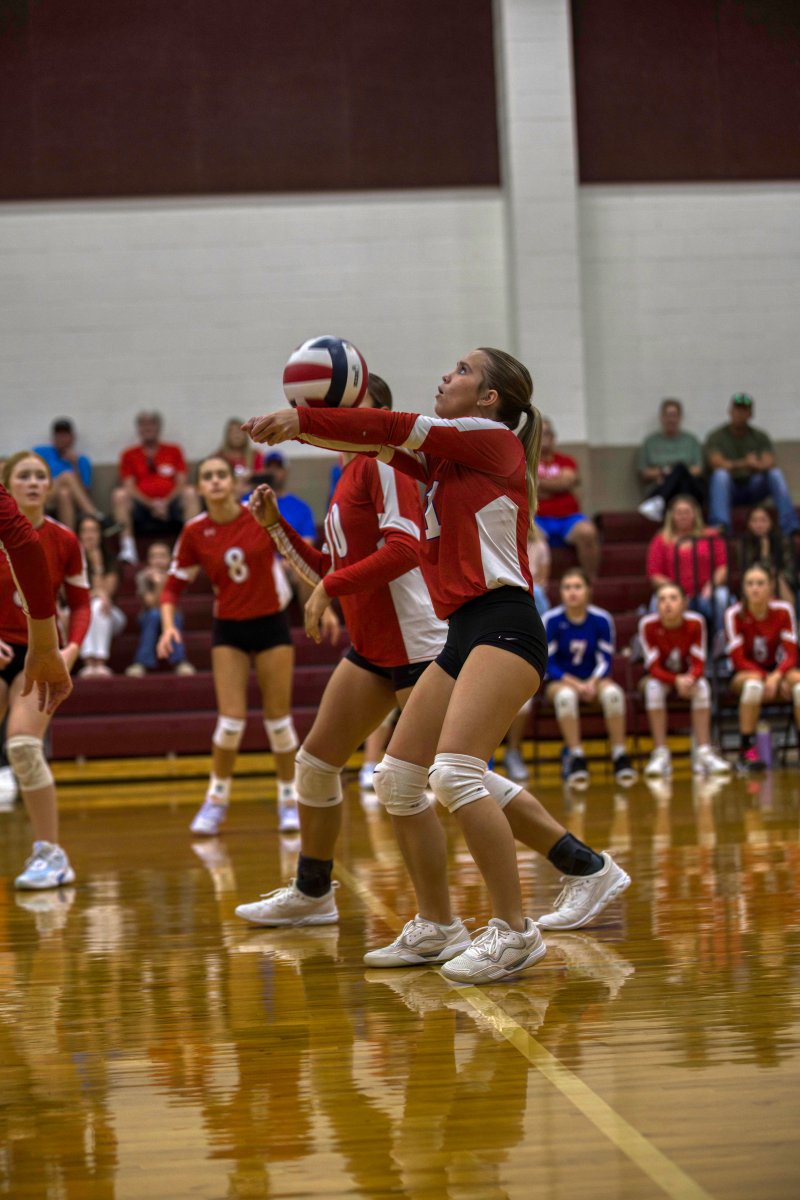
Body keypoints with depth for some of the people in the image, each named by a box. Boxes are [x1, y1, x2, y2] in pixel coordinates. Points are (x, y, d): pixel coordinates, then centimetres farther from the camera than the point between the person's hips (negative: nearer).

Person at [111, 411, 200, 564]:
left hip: (170, 505, 0)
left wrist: (165, 503, -13)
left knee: (190, 493, -28)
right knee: (119, 494, -28)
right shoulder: (129, 455, 11)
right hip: (141, 507, 0)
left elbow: (181, 483, 4)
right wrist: (151, 504, -14)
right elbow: (129, 487, 1)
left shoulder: (174, 451, 13)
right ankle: (127, 546, -32)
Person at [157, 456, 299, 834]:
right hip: (229, 631, 0)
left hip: (271, 623, 0)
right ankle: (215, 800, 7)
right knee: (232, 718, -9)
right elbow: (174, 583, -1)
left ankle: (289, 800, 16)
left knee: (278, 715, 2)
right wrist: (168, 625, -14)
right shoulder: (195, 532, -7)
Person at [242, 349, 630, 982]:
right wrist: (299, 423, 2)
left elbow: (396, 428, -7)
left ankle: (515, 930, -18)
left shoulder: (496, 442, -2)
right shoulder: (448, 460, 22)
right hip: (463, 634, 10)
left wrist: (301, 419, -4)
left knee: (454, 772, -24)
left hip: (504, 625, -10)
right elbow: (387, 445, 17)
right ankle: (437, 928, 17)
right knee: (397, 778, 7)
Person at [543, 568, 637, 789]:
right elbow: (548, 665, -10)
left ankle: (620, 756, -24)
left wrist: (592, 683, -21)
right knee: (566, 695, -37)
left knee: (612, 692, -32)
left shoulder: (601, 619, -5)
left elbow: (605, 661, -2)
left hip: (593, 681, 2)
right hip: (560, 681, -2)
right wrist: (576, 685, -21)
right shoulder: (551, 620, -10)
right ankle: (576, 757, -32)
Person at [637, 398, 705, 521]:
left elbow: (698, 471, 8)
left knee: (680, 466, -32)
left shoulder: (690, 440, 19)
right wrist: (659, 472, -9)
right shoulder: (650, 442, 18)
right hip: (659, 490, 0)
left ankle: (658, 502, -57)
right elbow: (643, 475, 13)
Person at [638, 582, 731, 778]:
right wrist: (676, 680, -37)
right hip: (660, 677, -1)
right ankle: (660, 754, -32)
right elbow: (654, 667, -19)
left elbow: (699, 664, -15)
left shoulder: (695, 623, -16)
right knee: (653, 687, -34)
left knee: (702, 686, -30)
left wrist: (690, 679, -39)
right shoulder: (648, 625, -20)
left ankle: (703, 753, -30)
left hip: (688, 677, 1)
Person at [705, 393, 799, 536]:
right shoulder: (716, 437, 2)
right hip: (728, 489, -2)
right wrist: (742, 464, -36)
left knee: (776, 473, -25)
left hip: (753, 489, 2)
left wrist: (757, 465, -35)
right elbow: (716, 463, -17)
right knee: (720, 474, -35)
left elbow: (769, 463, -9)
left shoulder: (761, 437, 10)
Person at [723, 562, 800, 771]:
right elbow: (738, 660, -13)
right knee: (754, 682, -38)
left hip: (776, 671, 2)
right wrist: (765, 676, -26)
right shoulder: (734, 614, -12)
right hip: (745, 674, -2)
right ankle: (746, 750, -34)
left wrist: (776, 676, -27)